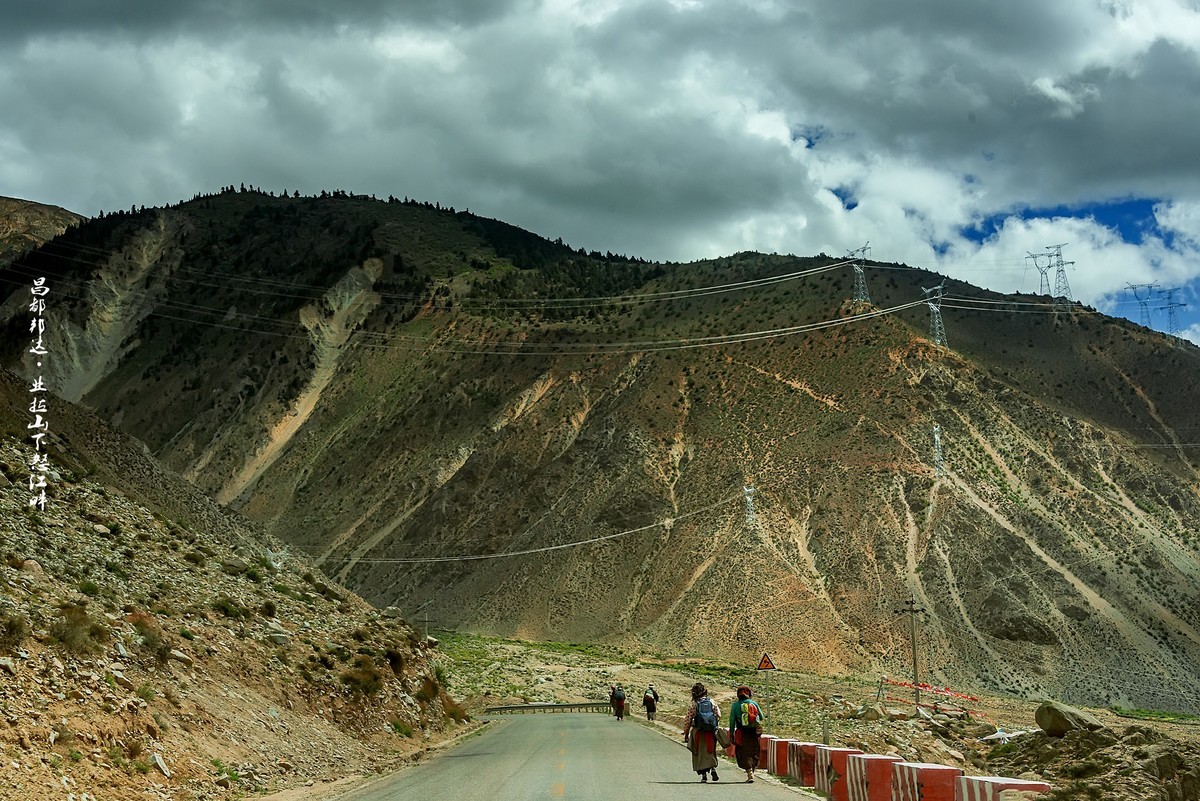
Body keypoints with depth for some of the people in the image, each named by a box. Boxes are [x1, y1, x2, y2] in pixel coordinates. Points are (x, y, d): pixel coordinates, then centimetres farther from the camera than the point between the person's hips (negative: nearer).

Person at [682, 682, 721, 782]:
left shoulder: (694, 704, -5)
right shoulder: (712, 702, 3)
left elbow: (688, 720, -3)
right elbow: (718, 715, 6)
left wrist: (686, 733, 5)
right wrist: (716, 726, 21)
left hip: (698, 732, -2)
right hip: (711, 732, 2)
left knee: (700, 753, 8)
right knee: (711, 752, 12)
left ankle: (703, 774, 4)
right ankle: (713, 768, -10)